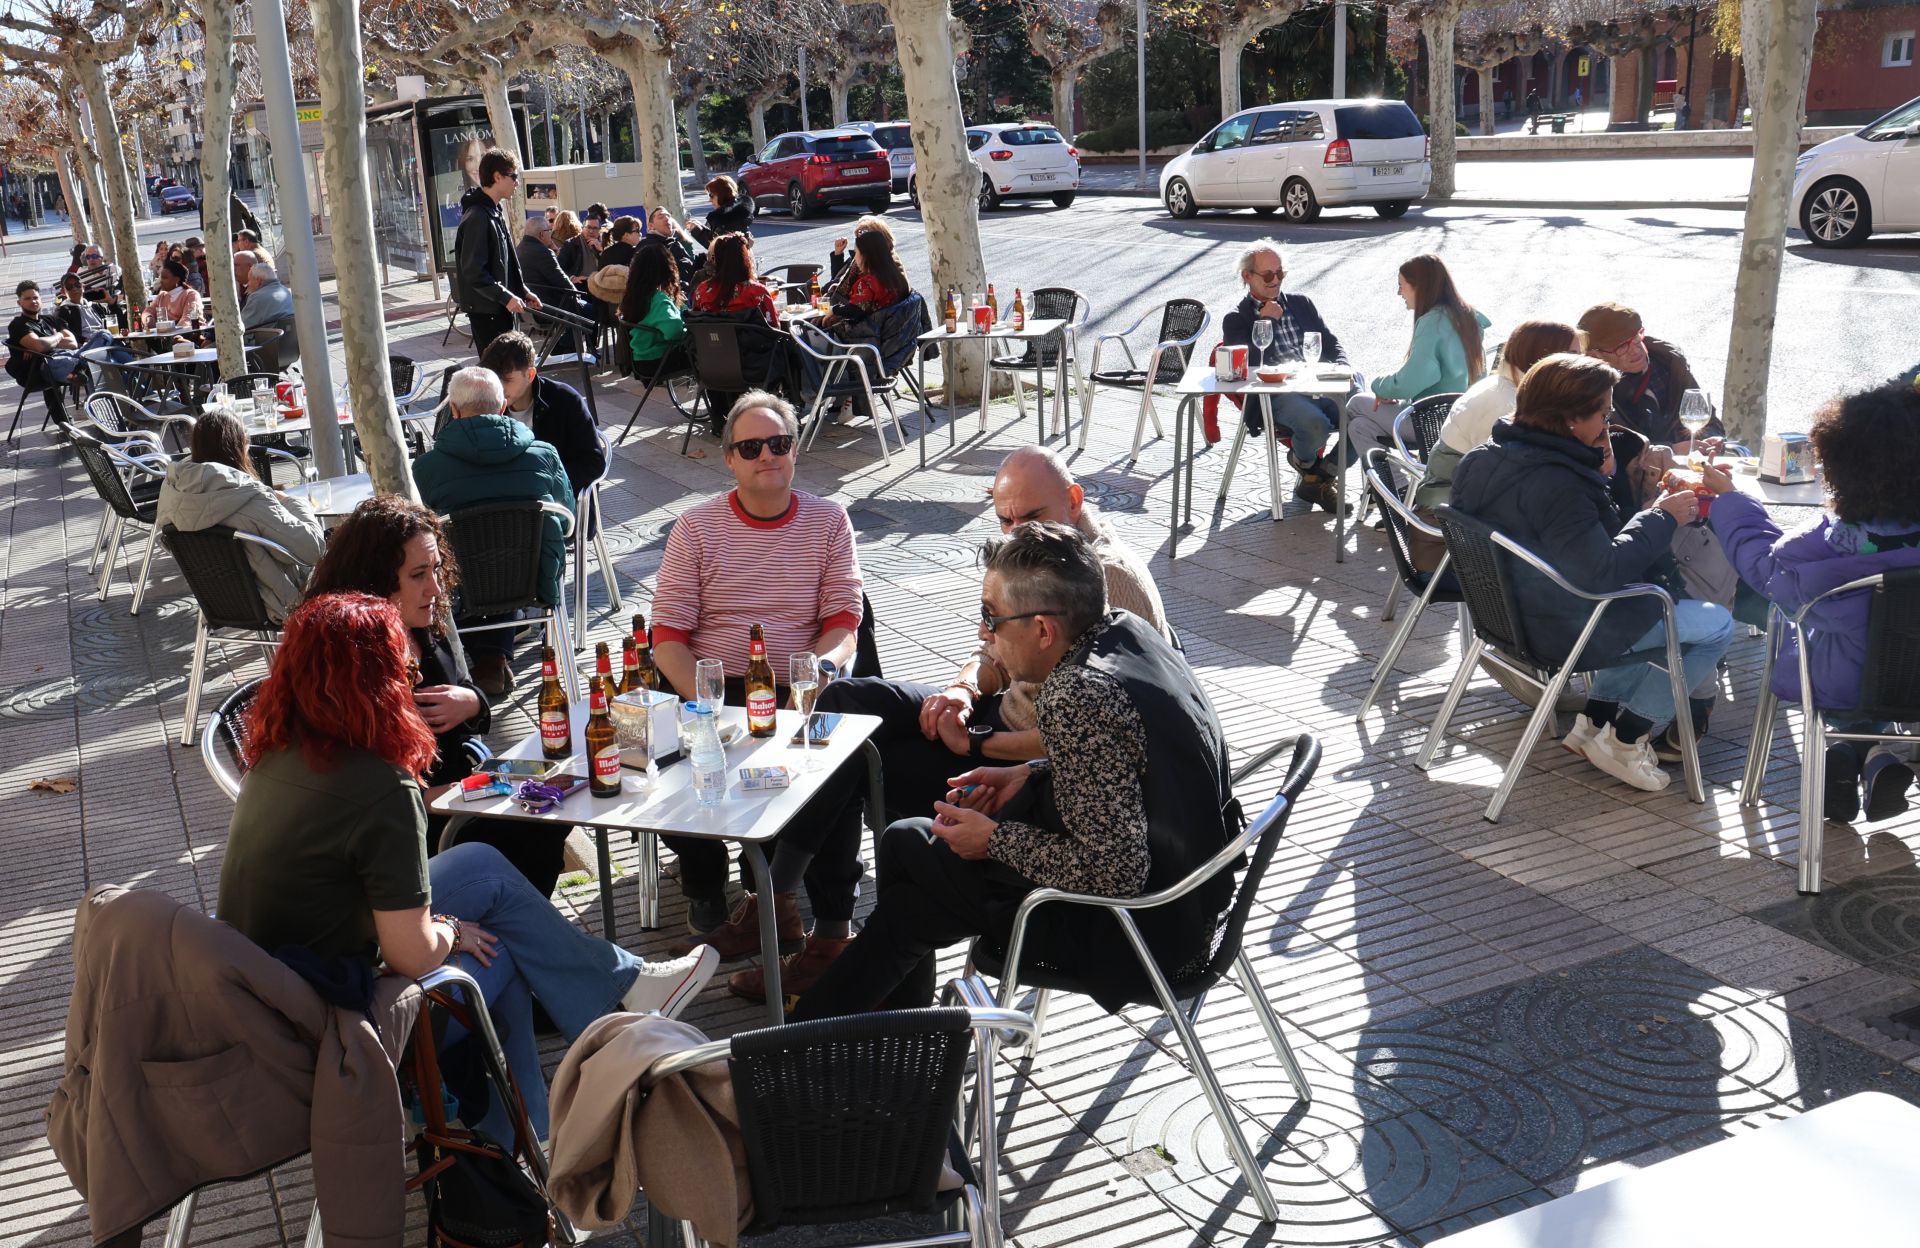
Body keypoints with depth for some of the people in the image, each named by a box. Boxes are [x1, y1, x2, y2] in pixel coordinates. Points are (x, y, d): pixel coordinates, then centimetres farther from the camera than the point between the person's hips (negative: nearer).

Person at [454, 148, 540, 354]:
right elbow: (473, 271, -23)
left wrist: (522, 290, 11)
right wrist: (506, 297, -22)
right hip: (485, 309, -10)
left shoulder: (494, 213, 14)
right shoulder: (477, 217, -18)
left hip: (499, 307, 10)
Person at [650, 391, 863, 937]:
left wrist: (823, 667, -21)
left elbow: (843, 621, 3)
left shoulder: (828, 521, 8)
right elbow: (668, 636, 0)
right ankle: (705, 886, 3)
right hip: (711, 690, 0)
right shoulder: (696, 527, 5)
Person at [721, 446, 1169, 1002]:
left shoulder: (1110, 578, -23)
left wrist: (976, 744, -19)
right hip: (1001, 711, 10)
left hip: (1043, 767, -10)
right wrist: (963, 690, -7)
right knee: (845, 700, -1)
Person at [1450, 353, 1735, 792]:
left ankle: (1596, 719, 27)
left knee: (1659, 600, 32)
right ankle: (1624, 738, 9)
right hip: (1566, 628, -10)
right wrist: (1662, 518, -18)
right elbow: (1603, 572, -29)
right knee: (1716, 626, 4)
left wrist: (1596, 474, 2)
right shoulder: (1553, 483, -29)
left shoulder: (1487, 458, 1)